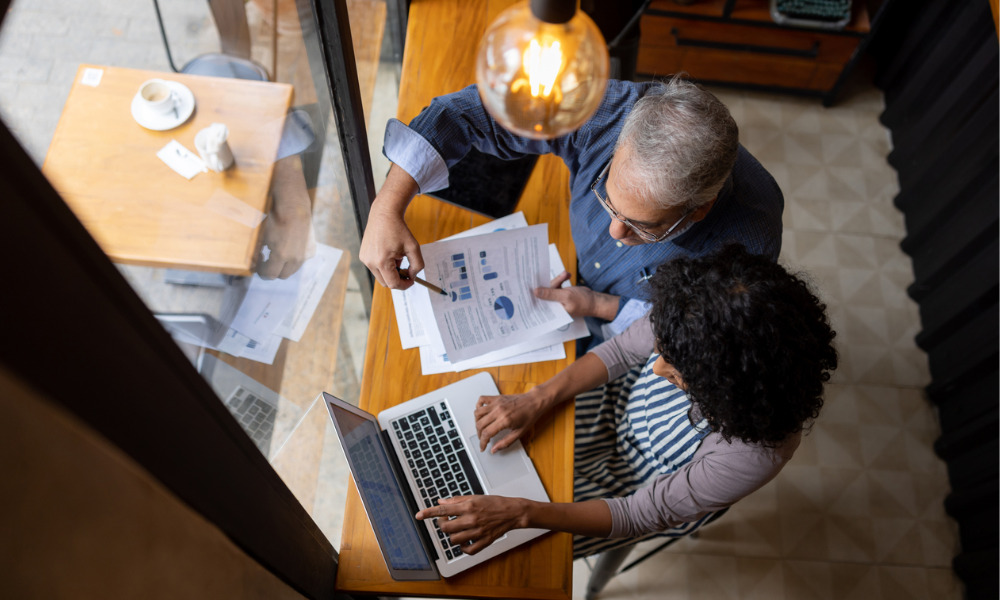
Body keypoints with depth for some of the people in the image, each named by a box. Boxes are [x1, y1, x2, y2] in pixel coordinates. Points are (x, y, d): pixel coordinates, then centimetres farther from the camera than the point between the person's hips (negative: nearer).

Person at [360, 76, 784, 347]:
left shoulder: (746, 244, -40)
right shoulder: (609, 114, -35)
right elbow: (474, 110, -27)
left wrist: (603, 307, -30)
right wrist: (387, 208, -34)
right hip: (577, 285, 3)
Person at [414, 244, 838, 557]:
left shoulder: (753, 452, -40)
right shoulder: (704, 318, -32)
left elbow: (644, 514, -28)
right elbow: (624, 349, -13)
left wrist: (520, 512, -36)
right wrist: (536, 400, -24)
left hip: (655, 487, -3)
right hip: (624, 401, 4)